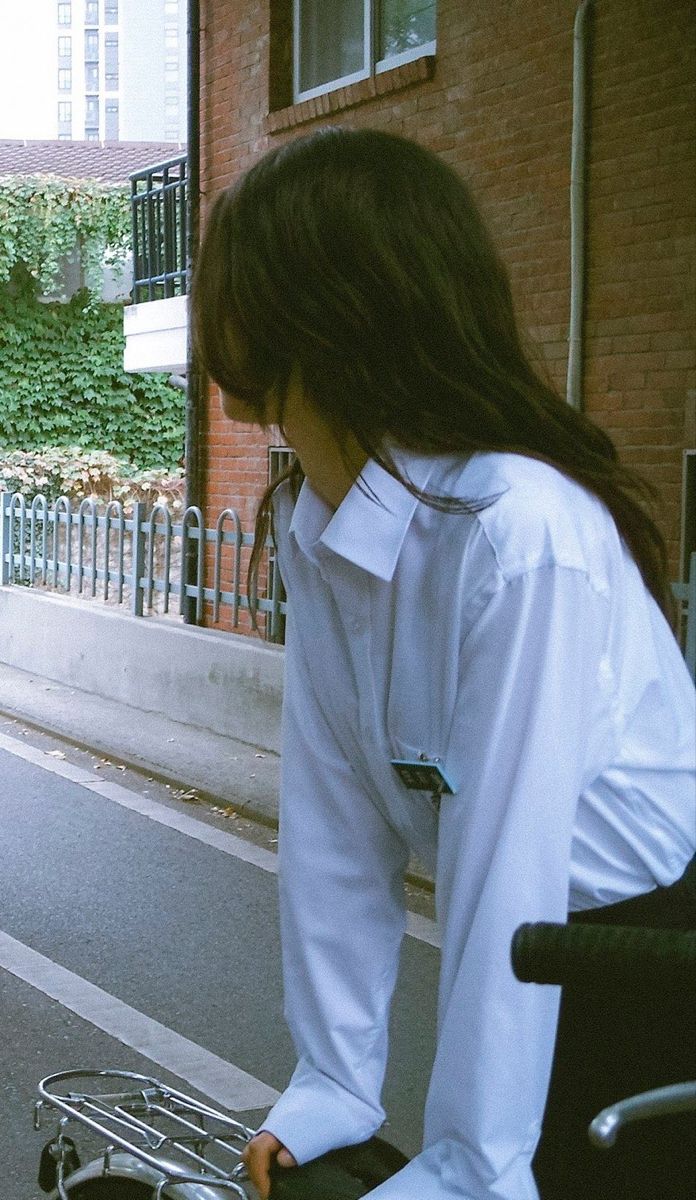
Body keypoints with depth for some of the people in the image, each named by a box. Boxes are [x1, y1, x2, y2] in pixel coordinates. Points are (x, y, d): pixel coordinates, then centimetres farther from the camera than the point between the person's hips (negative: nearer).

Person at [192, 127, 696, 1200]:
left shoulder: (524, 535, -30)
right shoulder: (316, 529, -6)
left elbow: (504, 876, -30)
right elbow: (337, 822, -6)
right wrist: (333, 1084, -6)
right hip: (531, 949, 6)